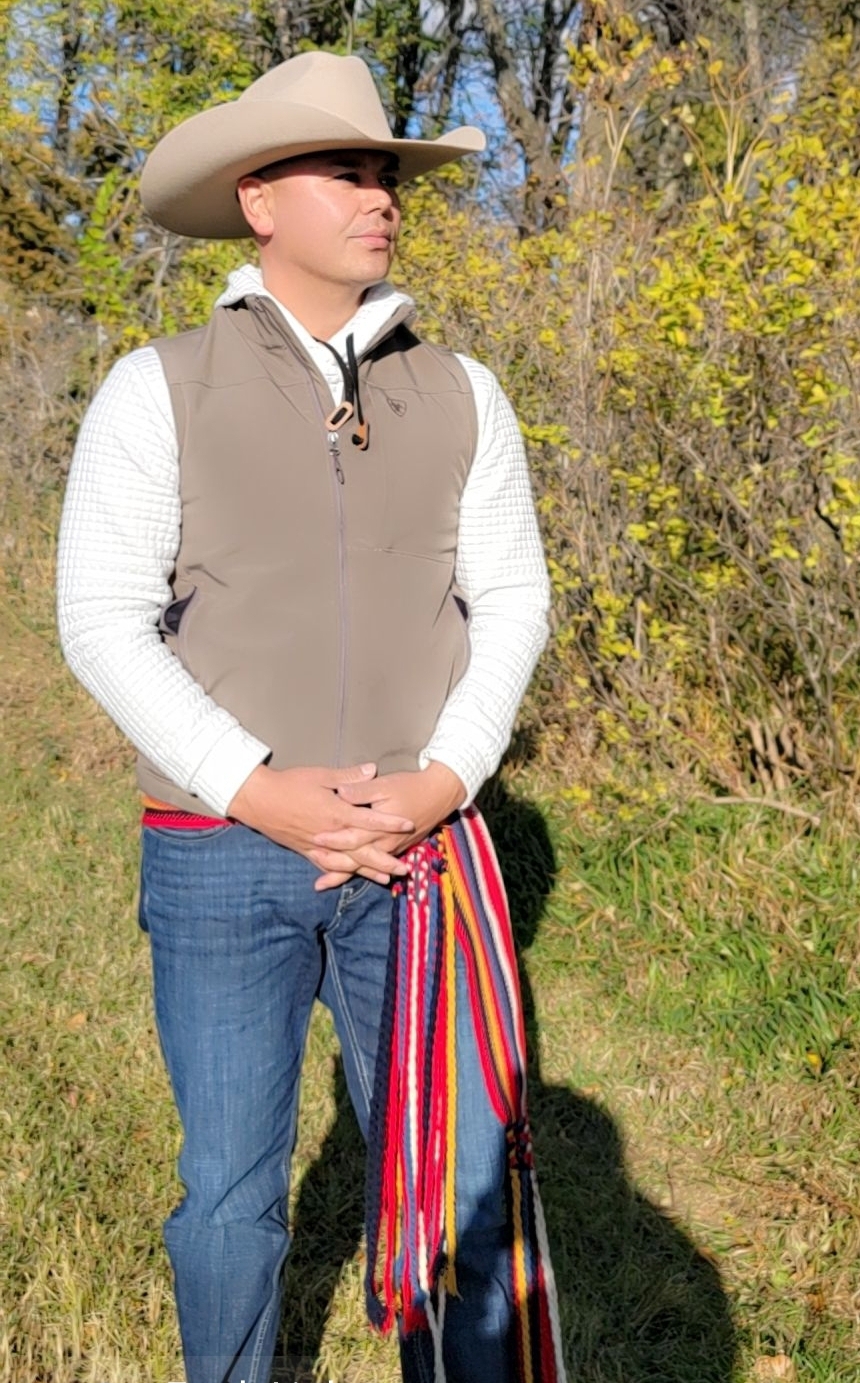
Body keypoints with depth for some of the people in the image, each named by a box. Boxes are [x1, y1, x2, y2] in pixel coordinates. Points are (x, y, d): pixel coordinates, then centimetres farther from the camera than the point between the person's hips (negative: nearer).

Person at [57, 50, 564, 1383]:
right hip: (223, 852, -2)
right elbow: (102, 622, -6)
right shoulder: (159, 390, -3)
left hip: (416, 847, 2)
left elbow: (512, 604, 5)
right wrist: (255, 792, -16)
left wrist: (443, 783, -10)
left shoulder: (463, 395, 5)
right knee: (233, 1190, 10)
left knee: (459, 1185, 9)